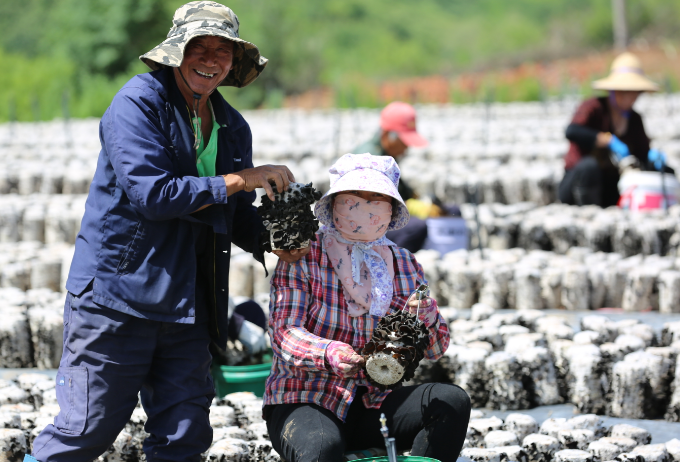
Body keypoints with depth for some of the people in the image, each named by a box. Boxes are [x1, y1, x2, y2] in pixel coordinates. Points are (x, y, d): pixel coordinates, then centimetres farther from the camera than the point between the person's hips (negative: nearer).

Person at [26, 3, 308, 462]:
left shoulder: (233, 128, 12)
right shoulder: (139, 101, -9)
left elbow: (235, 217, 18)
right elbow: (151, 194, -20)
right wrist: (239, 180, -16)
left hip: (188, 304, 7)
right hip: (117, 291, -6)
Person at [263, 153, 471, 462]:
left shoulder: (404, 265, 10)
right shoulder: (302, 259, -4)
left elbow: (434, 350, 7)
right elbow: (284, 332, -16)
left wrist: (427, 320, -17)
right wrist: (329, 354, -37)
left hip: (374, 404, 5)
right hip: (304, 402, -5)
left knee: (452, 401, -18)